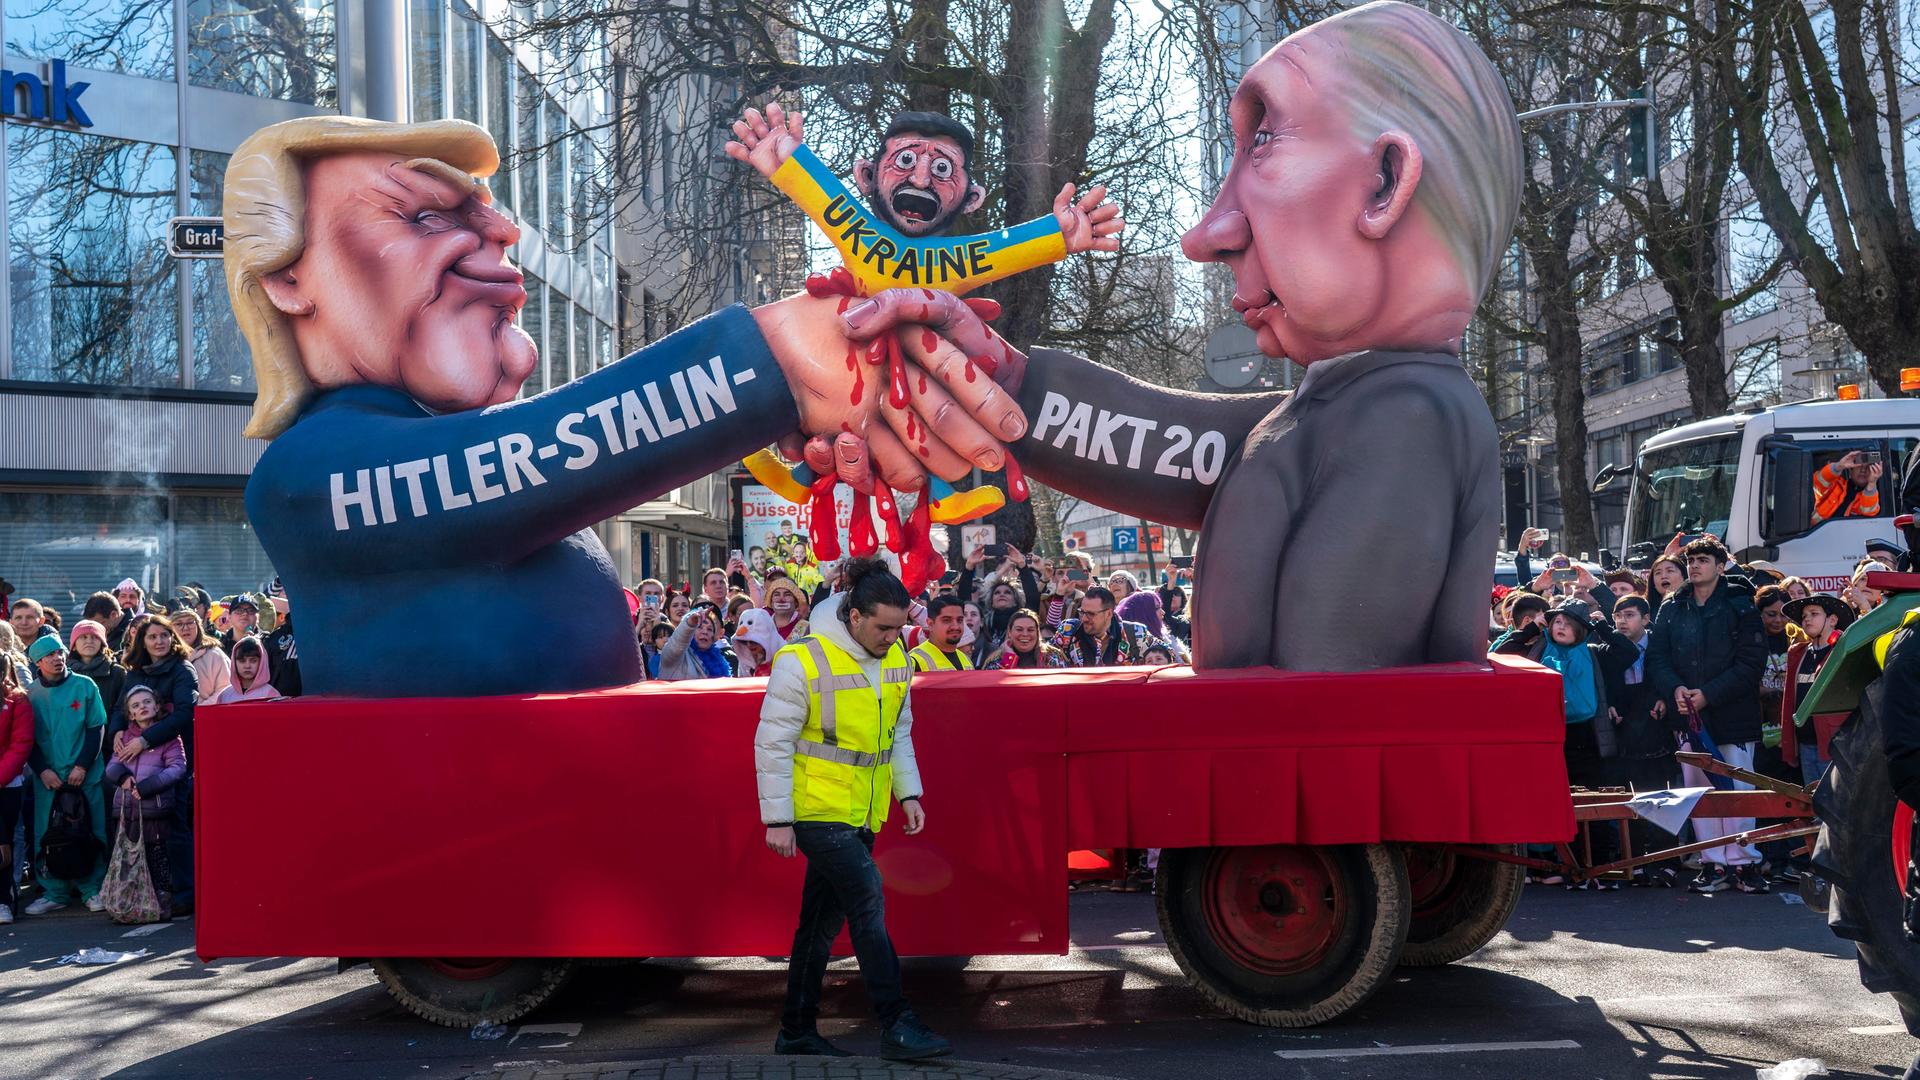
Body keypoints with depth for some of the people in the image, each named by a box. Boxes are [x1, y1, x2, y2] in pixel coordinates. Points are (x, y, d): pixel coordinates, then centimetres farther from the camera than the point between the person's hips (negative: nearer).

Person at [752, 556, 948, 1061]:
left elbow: (900, 732, 18)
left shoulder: (895, 660, 5)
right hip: (817, 811, -7)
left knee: (823, 921, 13)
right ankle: (897, 1027, -6)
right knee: (869, 910, -12)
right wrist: (777, 819, -14)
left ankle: (797, 1031, 23)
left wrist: (908, 793, 11)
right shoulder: (803, 661, -17)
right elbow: (772, 744, -13)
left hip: (861, 813, 7)